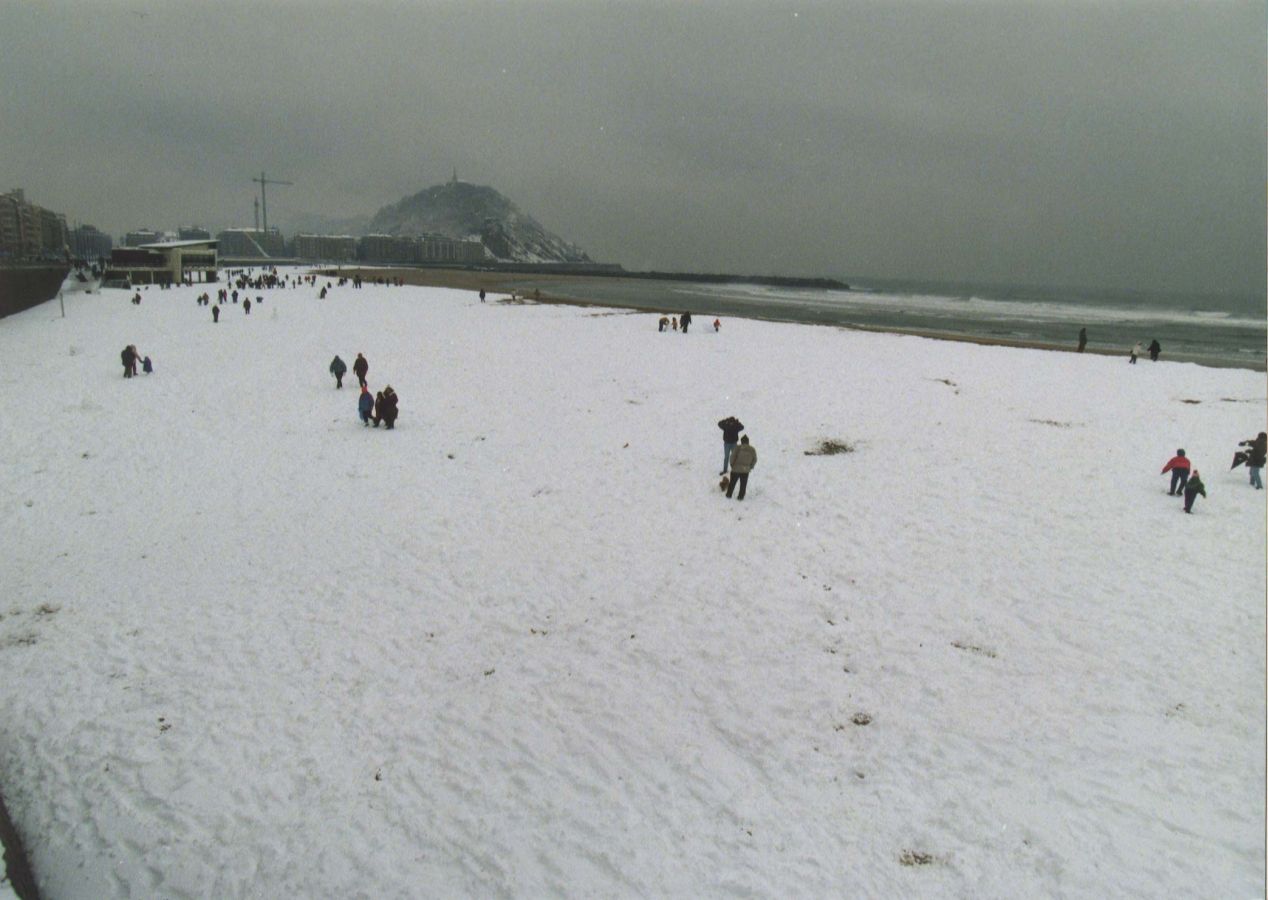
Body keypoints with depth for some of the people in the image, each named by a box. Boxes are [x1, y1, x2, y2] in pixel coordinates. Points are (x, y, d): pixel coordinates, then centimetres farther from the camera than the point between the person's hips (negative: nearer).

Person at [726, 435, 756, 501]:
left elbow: (732, 457, -10)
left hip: (736, 469, -2)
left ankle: (728, 495, 20)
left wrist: (732, 465, 4)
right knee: (743, 484, 11)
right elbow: (754, 460, 7)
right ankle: (741, 497, 12)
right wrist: (750, 467, 19)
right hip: (746, 470, 2)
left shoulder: (738, 448, -9)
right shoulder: (752, 449, 1)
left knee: (732, 483, 12)